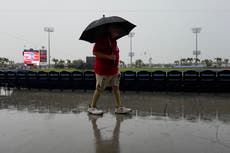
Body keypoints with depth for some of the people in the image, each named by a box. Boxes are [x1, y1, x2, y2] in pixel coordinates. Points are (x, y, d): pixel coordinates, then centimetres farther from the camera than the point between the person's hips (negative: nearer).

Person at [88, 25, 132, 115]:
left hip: (114, 70, 8)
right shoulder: (102, 39, -16)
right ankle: (92, 107, 18)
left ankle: (119, 107, 13)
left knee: (116, 87, 7)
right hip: (103, 70, -8)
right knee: (100, 89, 3)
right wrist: (108, 57, -26)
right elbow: (95, 52, -22)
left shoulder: (113, 40, 10)